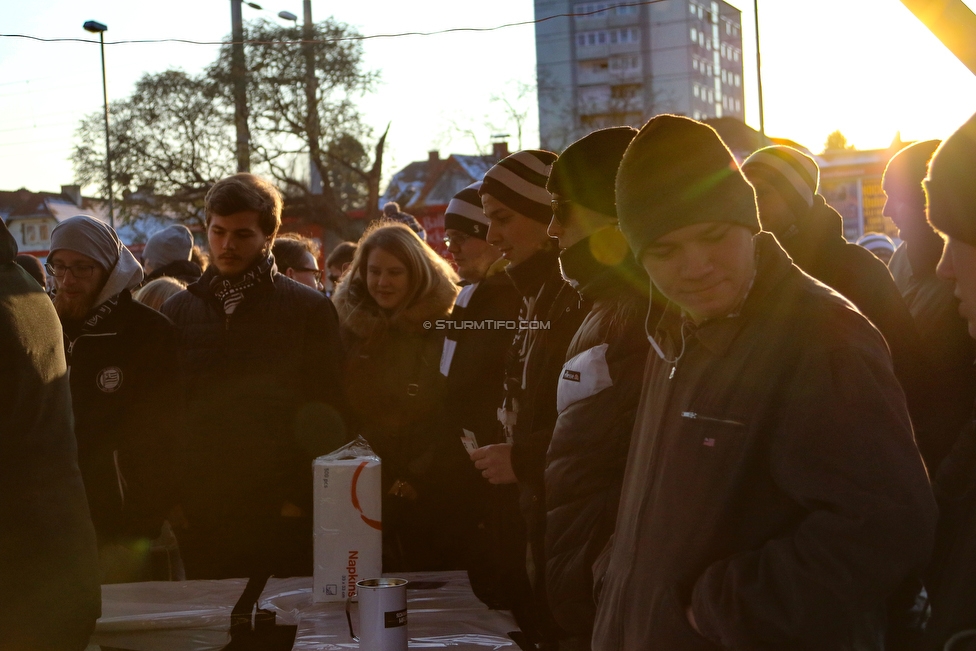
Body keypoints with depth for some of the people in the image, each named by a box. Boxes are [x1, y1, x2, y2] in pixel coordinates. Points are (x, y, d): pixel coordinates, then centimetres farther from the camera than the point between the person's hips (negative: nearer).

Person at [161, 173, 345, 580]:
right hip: (199, 513, 3)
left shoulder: (309, 310, 3)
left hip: (281, 516, -2)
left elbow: (326, 416, 1)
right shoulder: (177, 312, 12)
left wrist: (301, 499, -7)